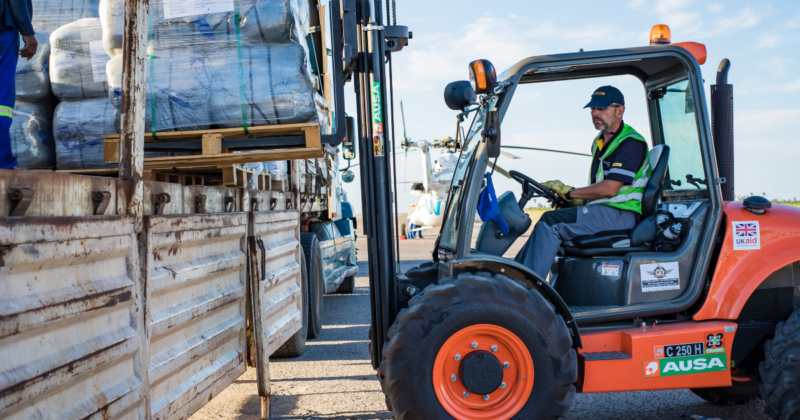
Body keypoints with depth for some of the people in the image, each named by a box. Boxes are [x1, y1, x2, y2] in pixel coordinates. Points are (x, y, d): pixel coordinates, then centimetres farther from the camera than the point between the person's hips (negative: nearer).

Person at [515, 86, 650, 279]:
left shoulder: (630, 143, -10)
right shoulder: (599, 141, 20)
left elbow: (610, 189, -19)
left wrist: (570, 192, -10)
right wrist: (579, 200, 5)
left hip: (620, 214, -9)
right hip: (601, 210, 10)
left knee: (550, 221, -22)